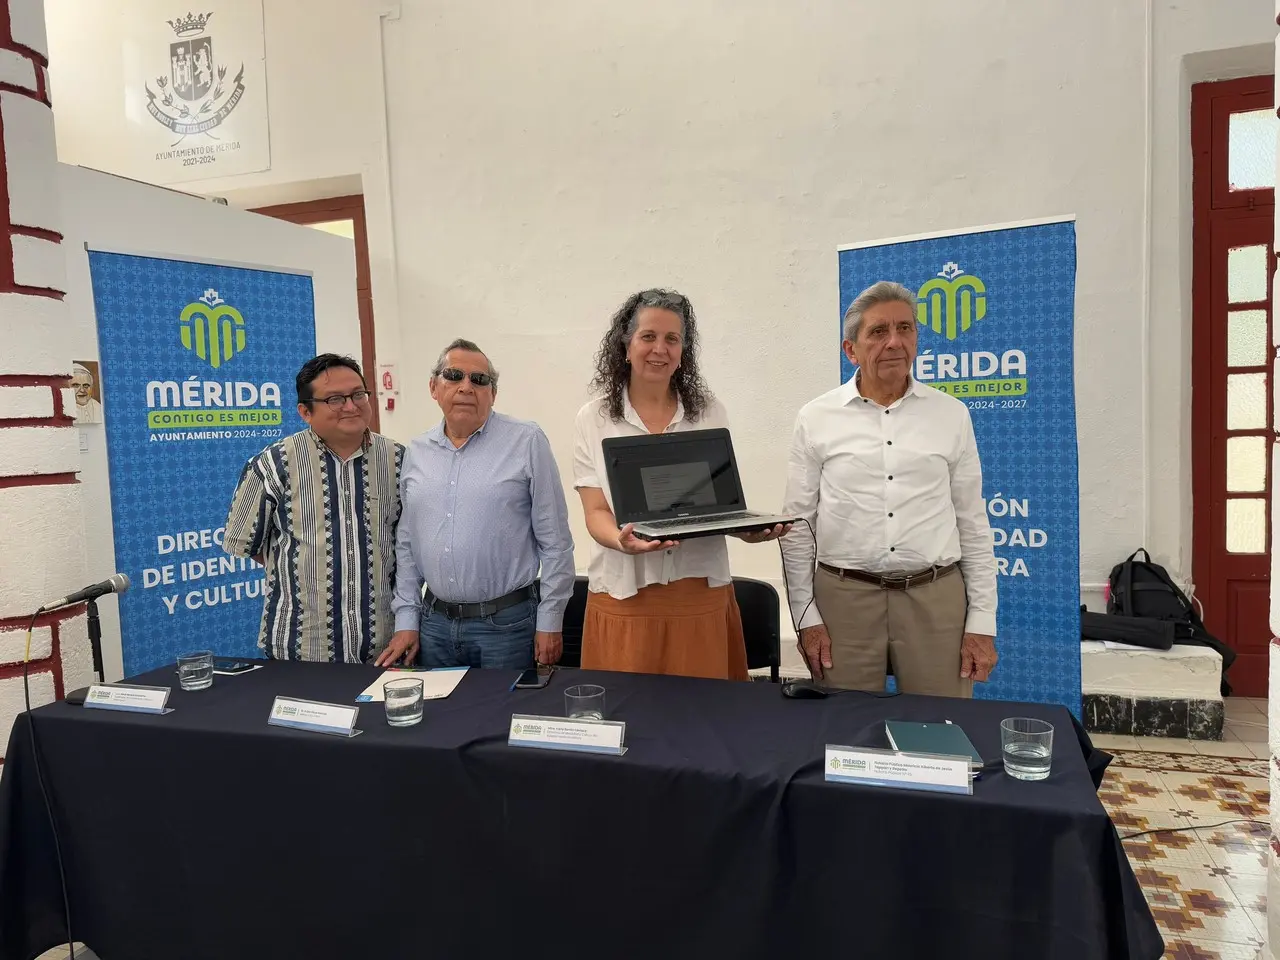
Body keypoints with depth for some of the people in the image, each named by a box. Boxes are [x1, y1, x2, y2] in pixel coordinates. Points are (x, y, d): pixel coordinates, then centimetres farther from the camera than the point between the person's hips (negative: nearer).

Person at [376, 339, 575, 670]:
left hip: (507, 622, -4)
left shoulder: (527, 441, -6)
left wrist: (550, 621, -7)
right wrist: (407, 619, 9)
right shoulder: (417, 452, 8)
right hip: (434, 622, 4)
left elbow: (554, 540, -6)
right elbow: (406, 543, 13)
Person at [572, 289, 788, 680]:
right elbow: (595, 511, -4)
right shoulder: (593, 420, 1)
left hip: (701, 593, 2)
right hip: (624, 594, -1)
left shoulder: (711, 413, 6)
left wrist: (749, 529, -14)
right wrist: (622, 541, -26)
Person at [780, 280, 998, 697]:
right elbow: (798, 525, 3)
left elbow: (973, 523, 7)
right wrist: (806, 616, -1)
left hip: (935, 597, 1)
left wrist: (982, 622, 3)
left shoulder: (951, 414, 5)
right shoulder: (816, 419, 1)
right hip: (843, 597, -1)